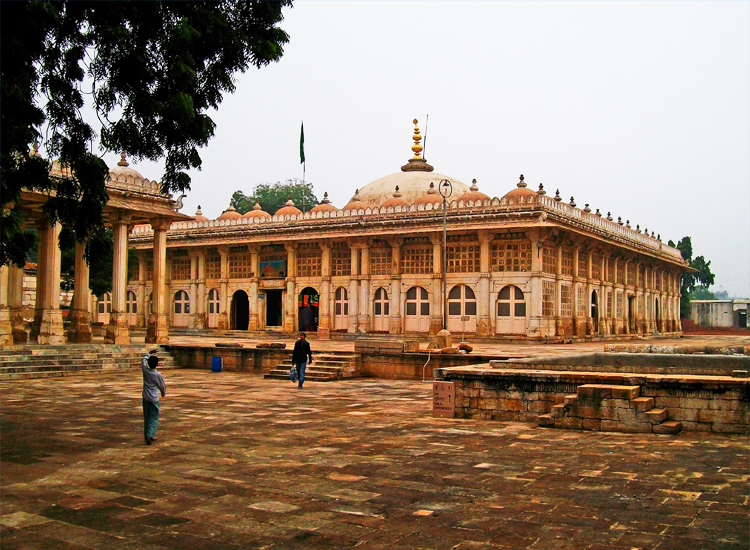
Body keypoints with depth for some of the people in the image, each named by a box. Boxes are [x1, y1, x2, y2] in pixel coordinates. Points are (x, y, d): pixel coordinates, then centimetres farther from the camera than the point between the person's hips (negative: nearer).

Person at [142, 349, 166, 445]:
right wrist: (164, 393, 20)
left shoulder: (145, 370, -6)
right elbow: (162, 386, 0)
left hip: (145, 398, 4)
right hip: (154, 399, -4)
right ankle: (150, 435, -15)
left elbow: (143, 360, 16)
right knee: (154, 418, 0)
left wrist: (149, 353, 29)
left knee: (146, 417, 16)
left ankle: (146, 435, 22)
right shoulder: (158, 375, -14)